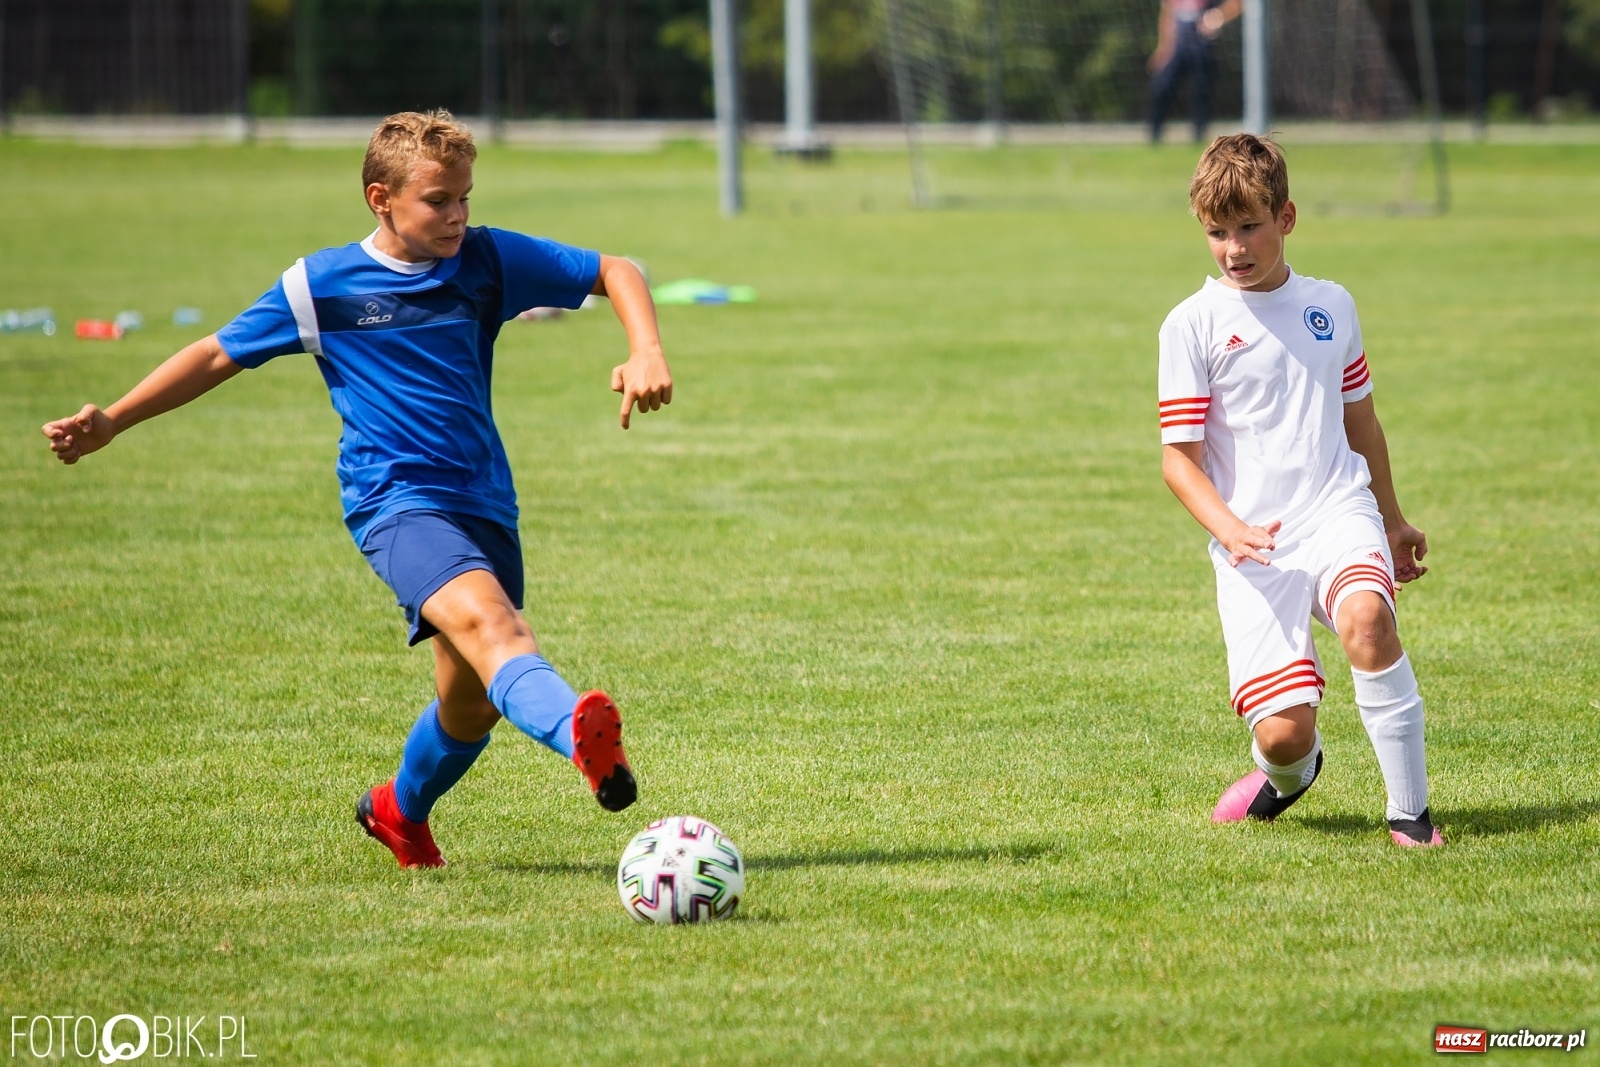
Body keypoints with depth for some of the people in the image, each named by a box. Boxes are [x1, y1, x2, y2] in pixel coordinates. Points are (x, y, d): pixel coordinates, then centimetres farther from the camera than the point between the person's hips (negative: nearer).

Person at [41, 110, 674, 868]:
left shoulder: (488, 261, 5)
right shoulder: (320, 285, 1)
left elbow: (613, 273, 10)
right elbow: (221, 355, 11)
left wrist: (646, 353, -9)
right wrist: (111, 422, 9)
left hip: (484, 501, 5)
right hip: (396, 498, -5)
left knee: (474, 700, 10)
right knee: (481, 616, -33)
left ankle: (400, 810, 41)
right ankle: (580, 734, -62)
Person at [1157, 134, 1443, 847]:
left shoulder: (1330, 306, 11)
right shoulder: (1192, 325, -1)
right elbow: (1179, 459, -3)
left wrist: (1393, 520, 36)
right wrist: (1227, 528, -21)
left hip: (1338, 514, 2)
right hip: (1254, 547, -2)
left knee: (1366, 619, -33)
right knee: (1283, 730, -14)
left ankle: (1410, 809, -21)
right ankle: (1290, 772, 26)